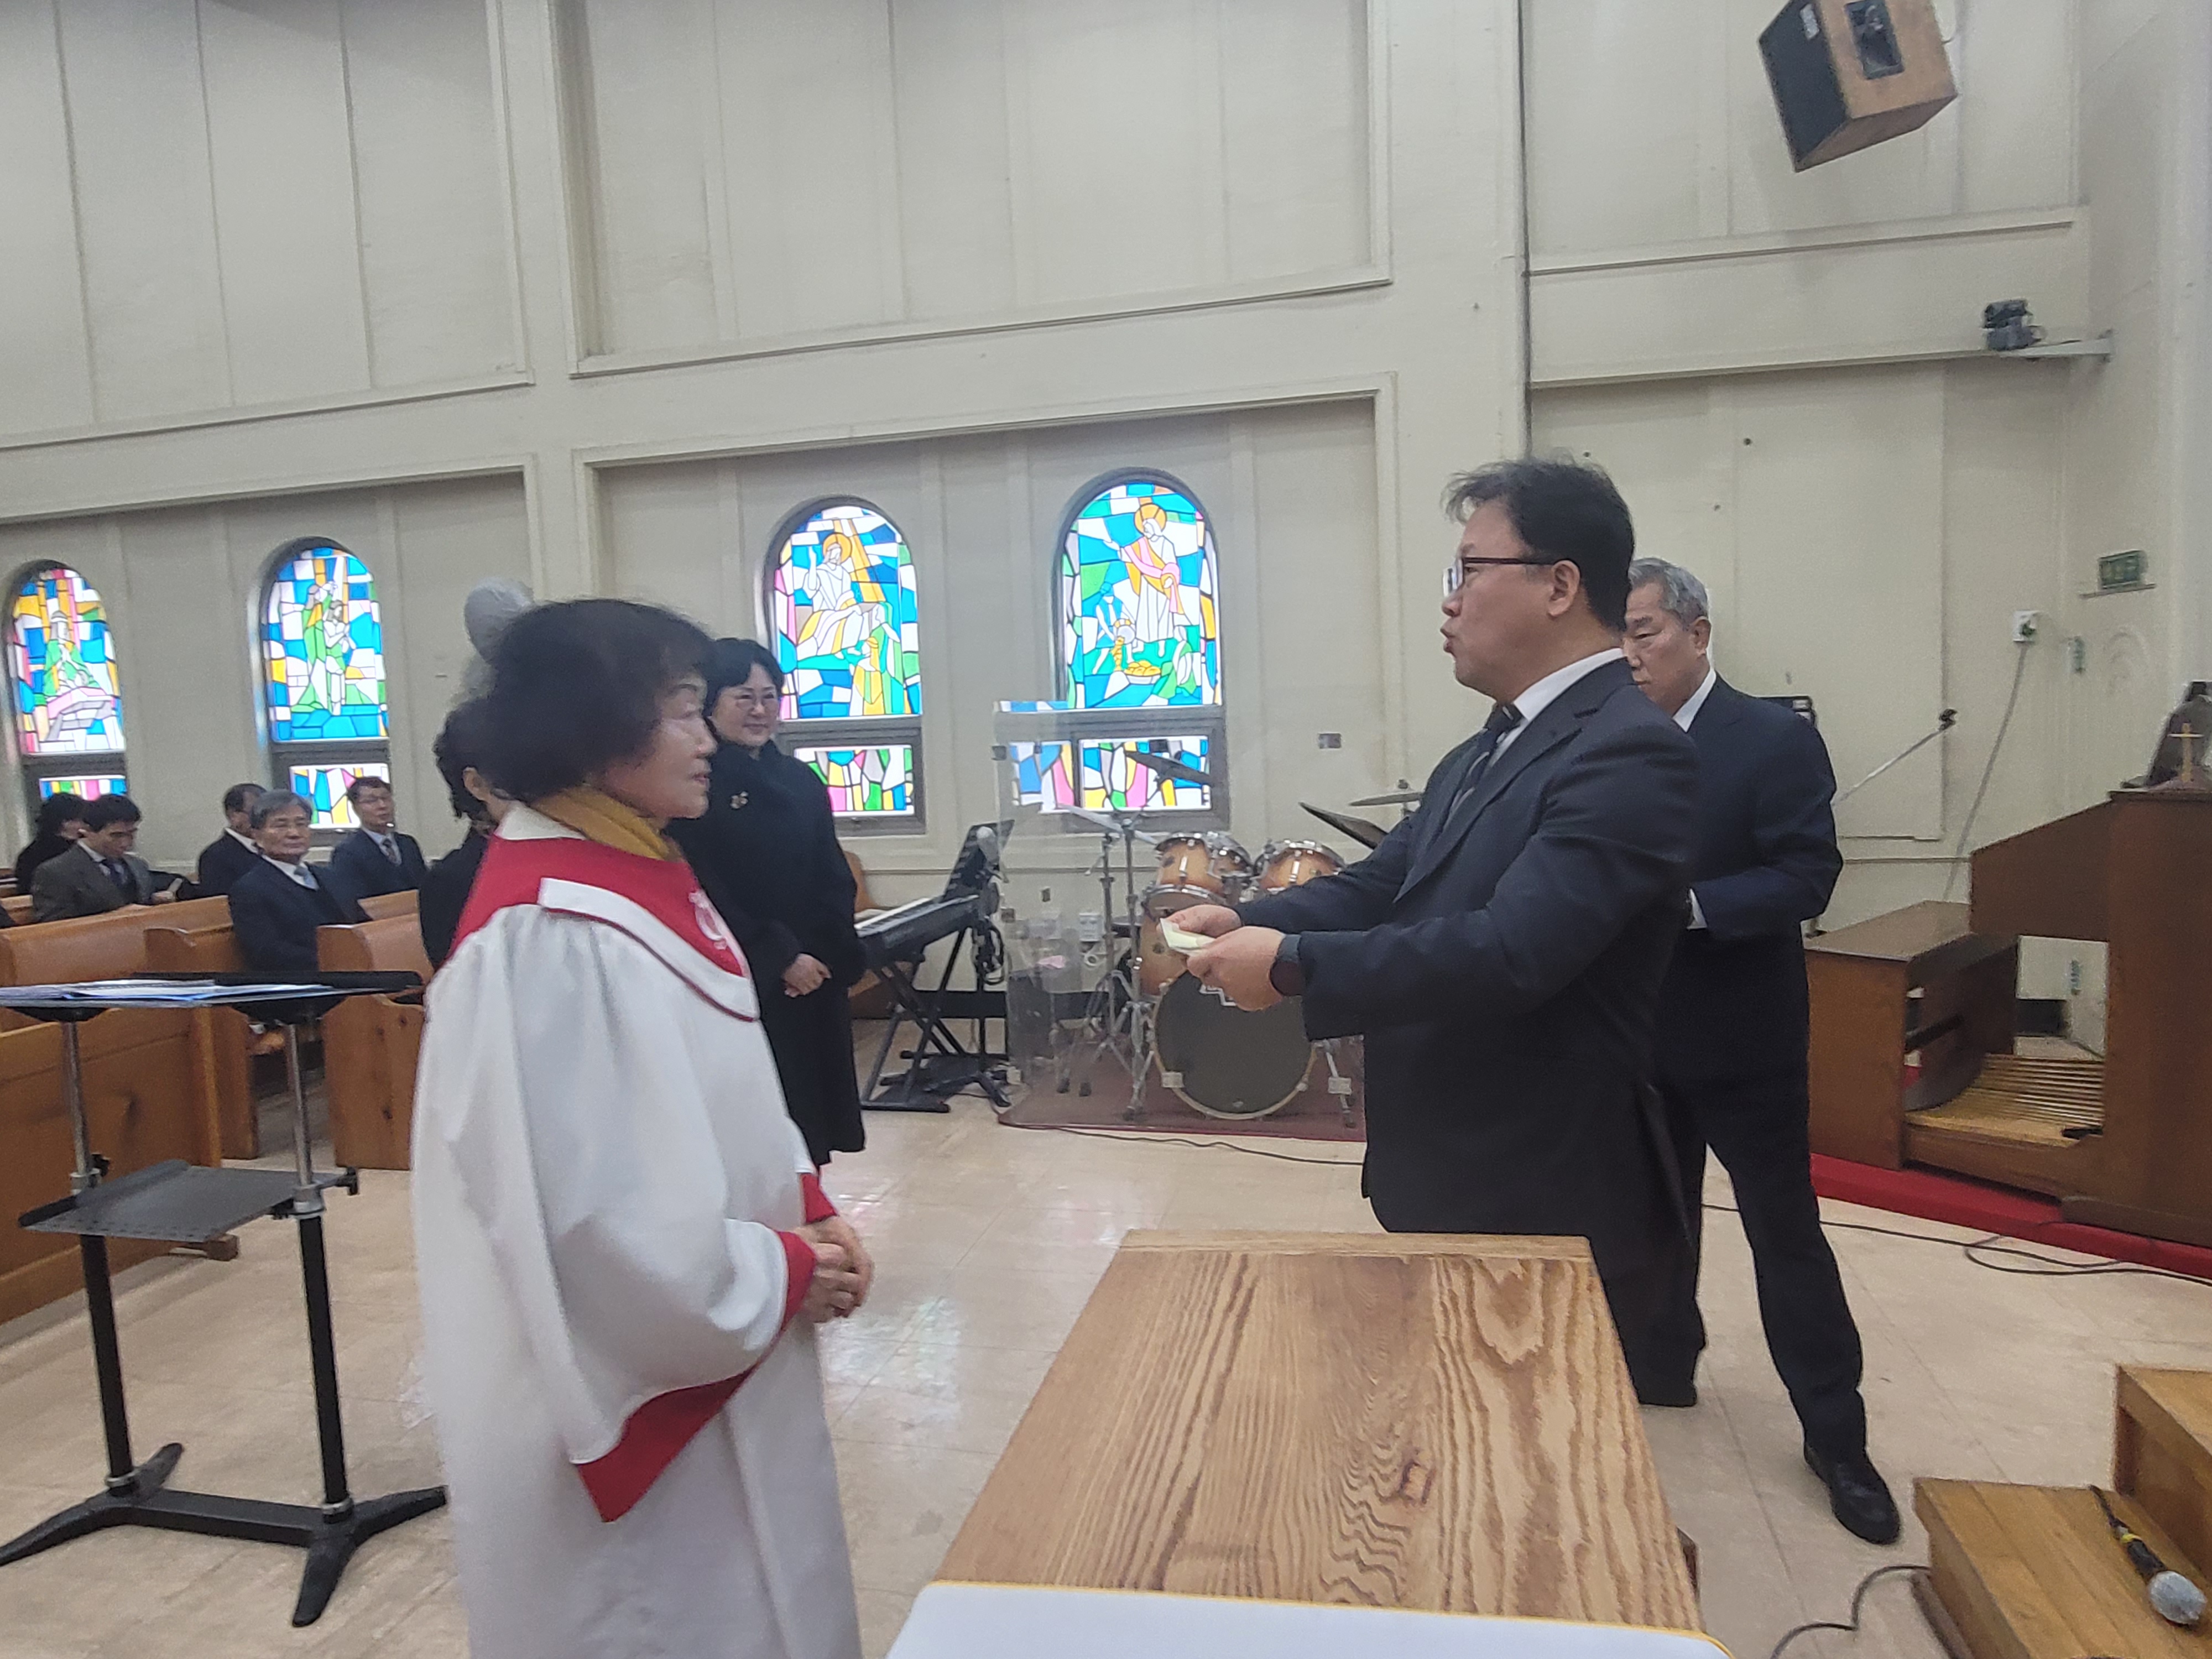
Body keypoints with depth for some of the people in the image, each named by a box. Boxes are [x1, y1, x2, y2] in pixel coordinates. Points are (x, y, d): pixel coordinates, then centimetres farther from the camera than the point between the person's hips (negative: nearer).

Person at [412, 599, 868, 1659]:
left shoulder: (649, 882, 3)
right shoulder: (540, 936, -25)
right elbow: (579, 1213, -26)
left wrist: (807, 1209, -2)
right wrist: (780, 1273, -16)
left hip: (717, 1358, 9)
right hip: (633, 1383, -8)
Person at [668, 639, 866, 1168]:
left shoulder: (802, 781, 11)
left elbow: (835, 880, 10)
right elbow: (706, 893, -13)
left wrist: (829, 956, -5)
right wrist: (780, 957, -14)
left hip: (818, 975, 6)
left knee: (811, 1114, 11)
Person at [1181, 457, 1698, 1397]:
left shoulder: (1630, 752, -21)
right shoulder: (1482, 754, 11)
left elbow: (1509, 950, -31)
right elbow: (1381, 887, 7)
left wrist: (1293, 964, -26)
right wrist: (1250, 923, -10)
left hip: (1556, 1209, -9)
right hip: (1446, 1189, 9)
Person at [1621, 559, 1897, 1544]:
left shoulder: (1775, 739, -11)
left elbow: (1806, 879, -19)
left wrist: (1682, 902, -30)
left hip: (1741, 1037, -5)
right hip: (1641, 1034, 5)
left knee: (1786, 1232, 5)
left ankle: (1836, 1436, 20)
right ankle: (1660, 1376, 37)